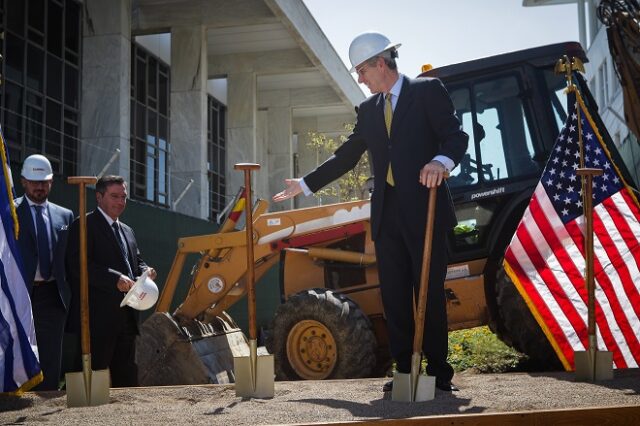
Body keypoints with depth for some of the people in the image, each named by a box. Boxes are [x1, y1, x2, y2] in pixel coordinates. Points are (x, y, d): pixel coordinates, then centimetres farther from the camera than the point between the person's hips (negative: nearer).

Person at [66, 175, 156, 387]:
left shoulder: (127, 231, 22)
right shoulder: (84, 225, -4)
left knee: (127, 377, 11)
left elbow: (137, 261, 24)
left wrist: (144, 272, 0)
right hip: (98, 318, -8)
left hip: (126, 317, 8)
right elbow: (78, 264, -16)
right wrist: (115, 279, -23)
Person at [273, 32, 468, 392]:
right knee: (394, 295, 5)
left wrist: (441, 161, -28)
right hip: (387, 213, 5)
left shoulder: (428, 91, 2)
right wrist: (305, 184, 21)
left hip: (424, 209, -5)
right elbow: (346, 157, 22)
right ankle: (404, 371, 11)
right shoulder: (369, 110, 18)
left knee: (430, 292, -3)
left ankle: (439, 372, 6)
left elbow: (457, 135, -7)